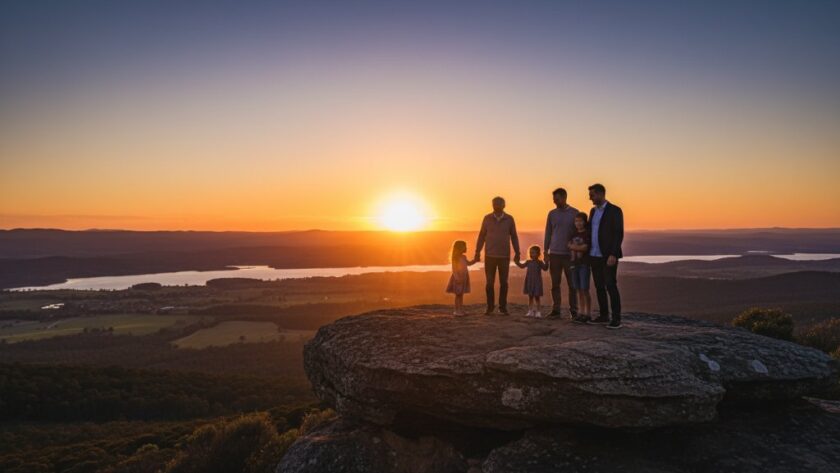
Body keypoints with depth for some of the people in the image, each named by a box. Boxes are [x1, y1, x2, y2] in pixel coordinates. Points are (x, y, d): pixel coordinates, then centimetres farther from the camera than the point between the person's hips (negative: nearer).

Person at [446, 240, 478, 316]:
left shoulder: (464, 257, 10)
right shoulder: (456, 258, -14)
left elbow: (468, 263, 28)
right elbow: (454, 269, -18)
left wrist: (475, 260, 15)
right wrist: (457, 278, -25)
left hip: (464, 278, 8)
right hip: (458, 278, -8)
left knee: (461, 294, 12)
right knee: (458, 295, -2)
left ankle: (461, 310, 17)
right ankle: (457, 310, 5)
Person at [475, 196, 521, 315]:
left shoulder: (509, 219, 1)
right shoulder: (487, 218, 0)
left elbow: (514, 237, 6)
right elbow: (481, 236, 3)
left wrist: (517, 252, 2)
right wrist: (477, 252, -1)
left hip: (504, 256, 0)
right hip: (490, 255, 0)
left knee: (503, 282, 3)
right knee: (489, 282, 1)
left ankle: (503, 307, 13)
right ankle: (490, 307, 10)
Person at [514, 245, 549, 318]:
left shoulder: (539, 262, -8)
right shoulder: (528, 262, 5)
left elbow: (545, 268, -18)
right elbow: (522, 266, 14)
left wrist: (546, 263, -32)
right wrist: (517, 262, 1)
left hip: (537, 282, -4)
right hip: (529, 282, 4)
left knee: (537, 297, 2)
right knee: (530, 297, 11)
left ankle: (537, 311, 9)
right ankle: (530, 311, 18)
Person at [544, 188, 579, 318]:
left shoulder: (574, 213, 0)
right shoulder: (552, 213, 7)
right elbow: (548, 233, 10)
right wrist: (546, 251, 6)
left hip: (569, 254, -2)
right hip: (554, 253, 3)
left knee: (572, 284, 1)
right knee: (555, 284, 4)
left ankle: (573, 311, 6)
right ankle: (555, 309, 9)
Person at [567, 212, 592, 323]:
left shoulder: (588, 234, -5)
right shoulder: (574, 234, 14)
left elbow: (585, 247, -13)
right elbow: (570, 246, 11)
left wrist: (573, 247, -2)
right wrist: (579, 247, -5)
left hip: (584, 265, -6)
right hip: (574, 264, 6)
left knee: (585, 290, -5)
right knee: (578, 290, 7)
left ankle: (588, 314, 2)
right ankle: (581, 312, 12)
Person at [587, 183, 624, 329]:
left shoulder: (615, 210, -9)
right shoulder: (593, 211, 14)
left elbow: (619, 234, -14)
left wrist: (613, 255, -21)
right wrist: (587, 251, 11)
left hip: (608, 256, -7)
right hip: (594, 255, 7)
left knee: (611, 286, -8)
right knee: (599, 287, 10)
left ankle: (616, 319, -4)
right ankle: (604, 316, 18)